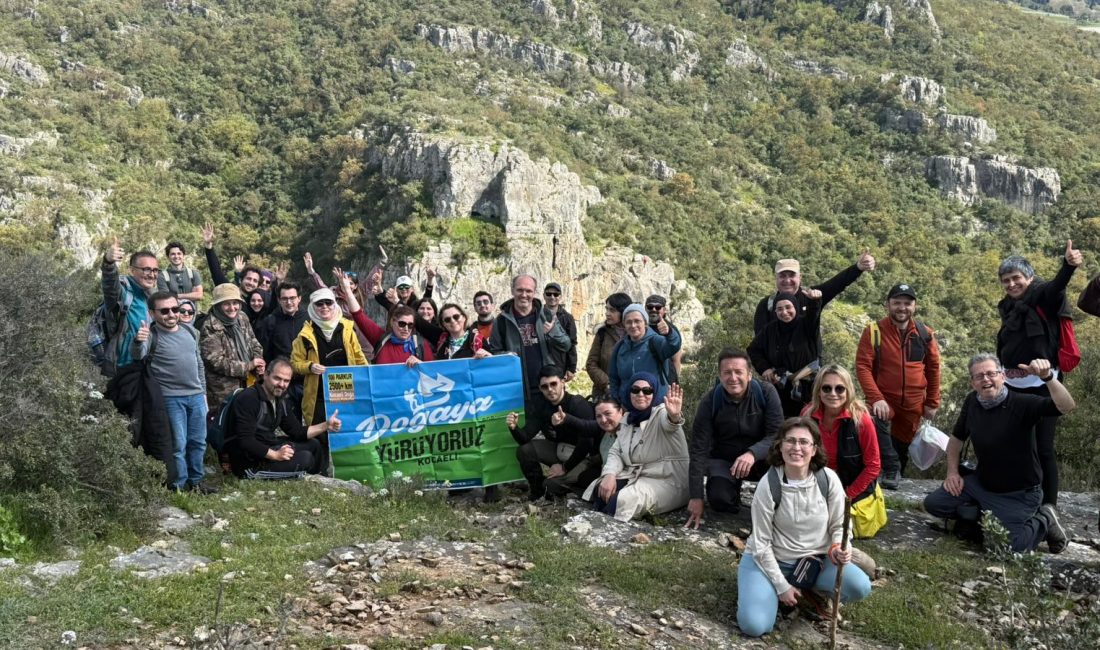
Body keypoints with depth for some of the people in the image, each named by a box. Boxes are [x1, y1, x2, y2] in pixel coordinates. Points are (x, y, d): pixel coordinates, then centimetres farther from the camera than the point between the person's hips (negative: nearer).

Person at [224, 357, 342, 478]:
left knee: (313, 445, 12)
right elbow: (245, 441, -27)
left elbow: (297, 431, 11)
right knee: (305, 458, -19)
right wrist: (275, 455, -29)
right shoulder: (248, 399, -20)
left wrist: (326, 425, 0)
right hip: (248, 462, -9)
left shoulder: (279, 401, 8)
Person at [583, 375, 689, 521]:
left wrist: (674, 416, -63)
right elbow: (615, 452, 8)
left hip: (666, 481, -7)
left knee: (624, 500, -30)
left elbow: (668, 423, -36)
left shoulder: (662, 412, -10)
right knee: (600, 490, -16)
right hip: (634, 476, 7)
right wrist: (610, 474, -15)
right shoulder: (628, 419, 12)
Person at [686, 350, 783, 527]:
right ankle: (735, 486, 9)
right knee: (720, 500, -29)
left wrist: (752, 453, -43)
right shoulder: (709, 402, -16)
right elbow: (699, 450, -17)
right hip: (723, 459, 0)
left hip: (759, 458, 0)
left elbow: (777, 434, -21)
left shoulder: (766, 392, -16)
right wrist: (696, 497, -21)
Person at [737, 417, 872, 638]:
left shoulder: (828, 479, -12)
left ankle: (807, 588, 5)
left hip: (816, 559, 3)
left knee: (860, 587, -24)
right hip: (770, 559, -2)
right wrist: (781, 586, -12)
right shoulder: (768, 486, -18)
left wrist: (839, 548, -22)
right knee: (754, 625, -22)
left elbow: (839, 526, 0)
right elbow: (761, 543, -12)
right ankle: (774, 591, 10)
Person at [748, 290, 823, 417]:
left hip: (807, 388, -3)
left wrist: (814, 301, -53)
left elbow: (813, 313, -30)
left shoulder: (806, 325, -7)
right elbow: (753, 350, 13)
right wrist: (764, 368, -1)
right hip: (780, 389, 3)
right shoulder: (770, 329, 3)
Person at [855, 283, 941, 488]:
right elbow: (863, 366, -12)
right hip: (884, 400, -3)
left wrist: (932, 403, 11)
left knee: (903, 444, 11)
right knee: (880, 424, -32)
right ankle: (891, 470, -20)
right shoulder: (874, 331, -8)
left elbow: (933, 369, 11)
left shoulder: (925, 334, 2)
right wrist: (876, 398, -21)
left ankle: (894, 477, 32)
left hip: (913, 406, 4)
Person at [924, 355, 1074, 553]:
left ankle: (1044, 522, 13)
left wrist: (1048, 377, -53)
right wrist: (952, 472, 3)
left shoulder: (1022, 403, -22)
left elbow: (1067, 406, -38)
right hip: (981, 483, 6)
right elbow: (957, 438, 12)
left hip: (1019, 494, -6)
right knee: (933, 504, -3)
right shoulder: (972, 402, -4)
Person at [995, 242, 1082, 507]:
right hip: (1012, 387, 6)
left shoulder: (1043, 299, -5)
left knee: (1043, 449, -3)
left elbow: (1057, 286, -28)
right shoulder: (1008, 308, 14)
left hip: (1041, 386, -6)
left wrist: (1069, 264, -49)